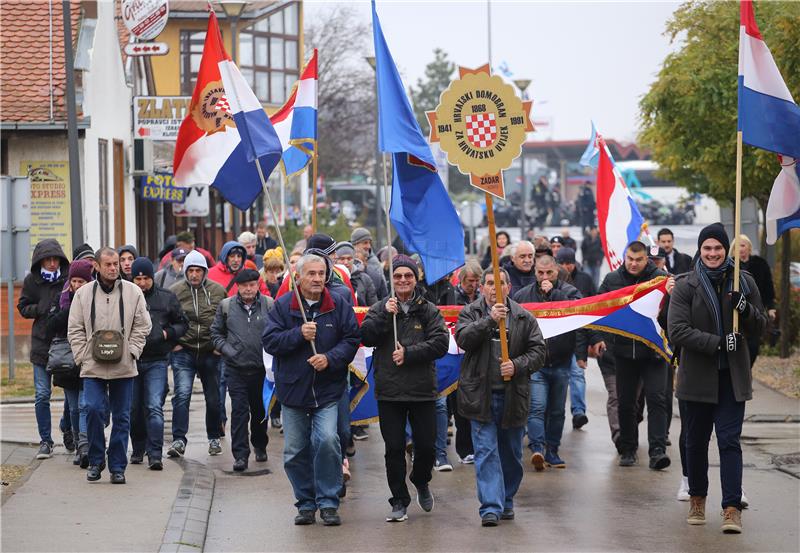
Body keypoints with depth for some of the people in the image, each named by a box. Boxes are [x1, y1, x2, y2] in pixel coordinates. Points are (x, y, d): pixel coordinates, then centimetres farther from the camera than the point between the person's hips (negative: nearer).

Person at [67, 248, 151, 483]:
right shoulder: (83, 294, 6)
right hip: (93, 366, 0)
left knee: (122, 417, 4)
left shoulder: (133, 292, 4)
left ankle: (117, 466, 12)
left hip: (123, 367, 1)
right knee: (94, 409, -12)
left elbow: (142, 326, 7)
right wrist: (83, 356, -3)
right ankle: (96, 460, 5)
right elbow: (75, 330, 7)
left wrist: (130, 352, -4)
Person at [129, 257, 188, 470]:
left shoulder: (166, 298, 4)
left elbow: (183, 324, 14)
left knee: (154, 408, -11)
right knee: (134, 409, 11)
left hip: (156, 361, -1)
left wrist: (168, 333, -3)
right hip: (130, 361, 1)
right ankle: (138, 450, 28)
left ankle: (155, 455, -13)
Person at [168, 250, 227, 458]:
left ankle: (214, 438, 27)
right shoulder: (174, 291, -3)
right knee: (182, 394, -15)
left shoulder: (218, 291, 0)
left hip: (211, 353, 2)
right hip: (183, 353, -2)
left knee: (213, 398, 11)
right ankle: (179, 440, -14)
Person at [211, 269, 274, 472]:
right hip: (236, 369, -1)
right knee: (239, 411, -6)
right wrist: (226, 349, -3)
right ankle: (240, 455, -5)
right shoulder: (226, 306, 3)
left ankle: (260, 446, 35)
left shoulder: (269, 305, 1)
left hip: (262, 367, 1)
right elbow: (216, 332, 11)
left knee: (260, 410, 14)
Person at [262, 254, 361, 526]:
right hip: (293, 389, 1)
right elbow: (269, 340, -5)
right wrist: (299, 334, -18)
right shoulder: (282, 305, 0)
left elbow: (352, 339, 1)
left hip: (328, 390, -1)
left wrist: (330, 358, -15)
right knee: (295, 451, 6)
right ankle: (306, 504, 21)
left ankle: (328, 503, -6)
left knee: (327, 440, -18)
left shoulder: (338, 305, 1)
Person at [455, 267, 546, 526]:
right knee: (486, 451, -7)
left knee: (511, 453, 12)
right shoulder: (470, 313, 4)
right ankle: (490, 507, -9)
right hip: (481, 395, -2)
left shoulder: (524, 318, 6)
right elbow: (463, 339, -14)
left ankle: (507, 502, 27)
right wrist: (490, 320, -25)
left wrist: (517, 365, -15)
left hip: (512, 395, 2)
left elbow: (538, 351, 2)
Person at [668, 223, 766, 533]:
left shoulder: (744, 282, 5)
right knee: (696, 441, 11)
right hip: (698, 376, 0)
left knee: (730, 441, -6)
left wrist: (745, 308, -12)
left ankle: (732, 508, -8)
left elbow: (760, 327, 9)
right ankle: (697, 499, 29)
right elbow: (677, 330, -13)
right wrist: (718, 343, -20)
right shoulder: (686, 285, -3)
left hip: (733, 377, 1)